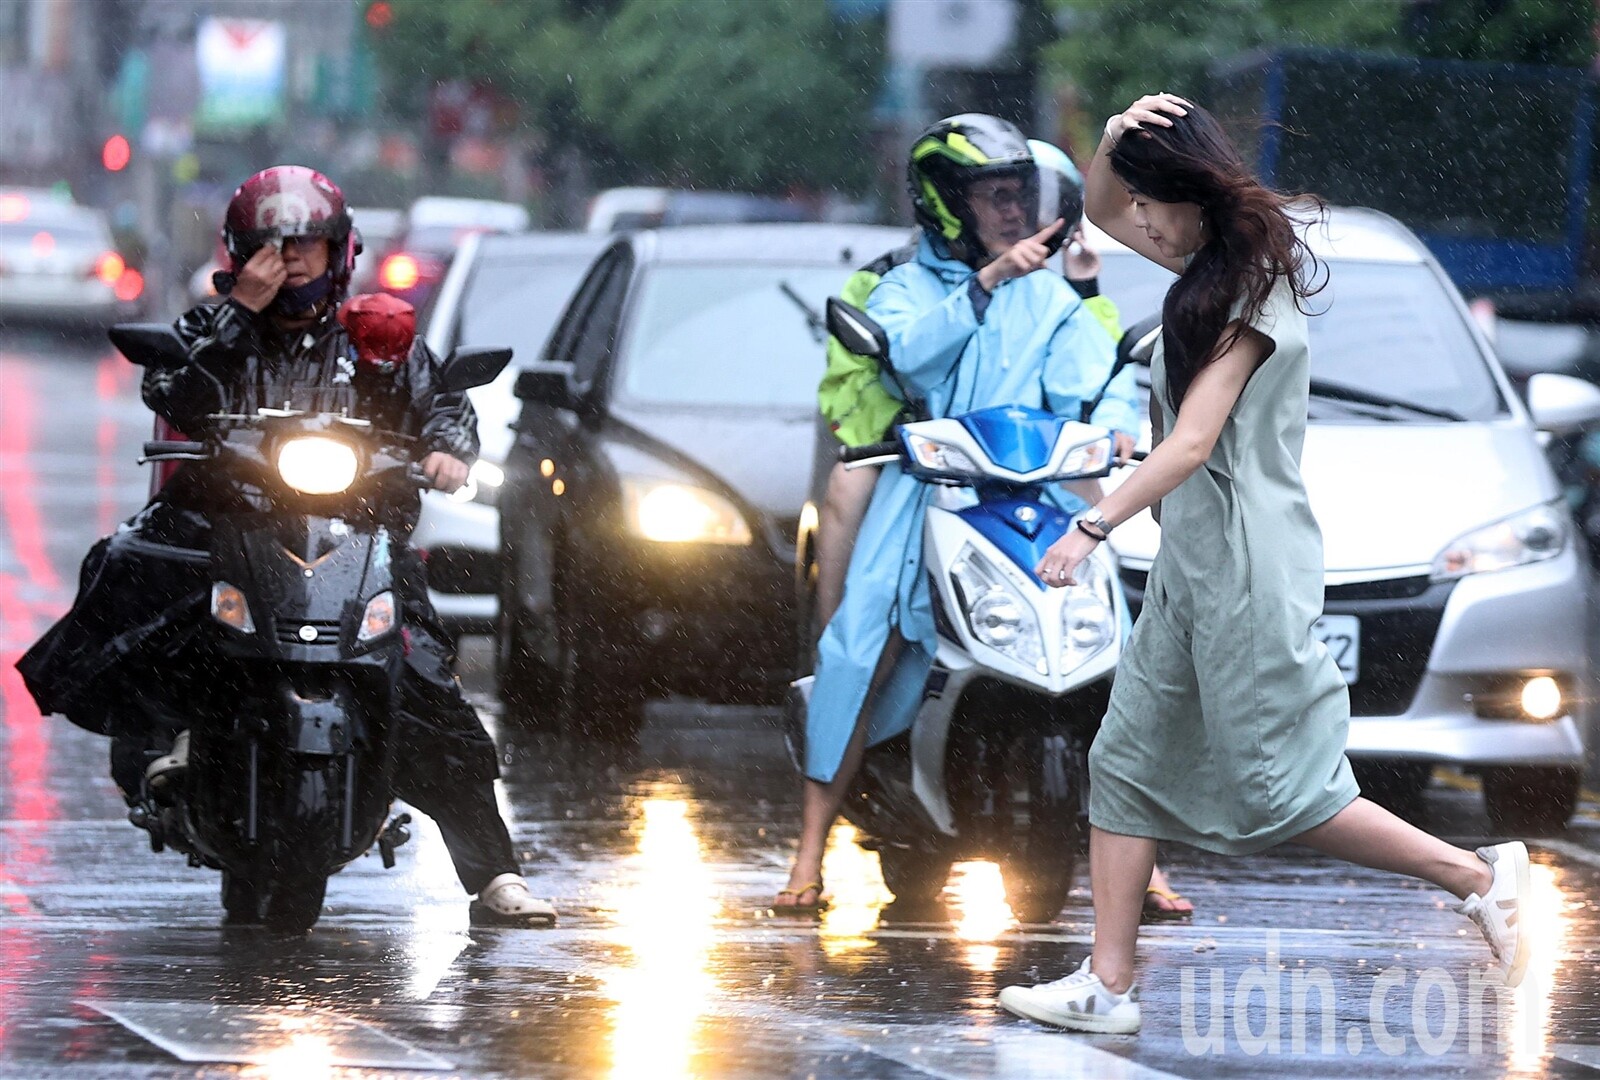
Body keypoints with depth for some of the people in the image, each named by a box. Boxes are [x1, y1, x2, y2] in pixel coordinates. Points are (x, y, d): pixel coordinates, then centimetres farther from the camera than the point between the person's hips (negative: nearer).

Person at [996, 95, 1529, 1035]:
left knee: (1275, 789, -7)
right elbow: (1099, 209, 25)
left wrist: (1093, 528, -22)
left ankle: (1478, 877, 2)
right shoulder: (1211, 266, 12)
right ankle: (1109, 985, 6)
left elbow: (1192, 442, -21)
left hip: (1247, 567, -10)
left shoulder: (1251, 294, -15)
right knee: (1126, 763, 6)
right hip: (1193, 565, 10)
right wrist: (1117, 139, 3)